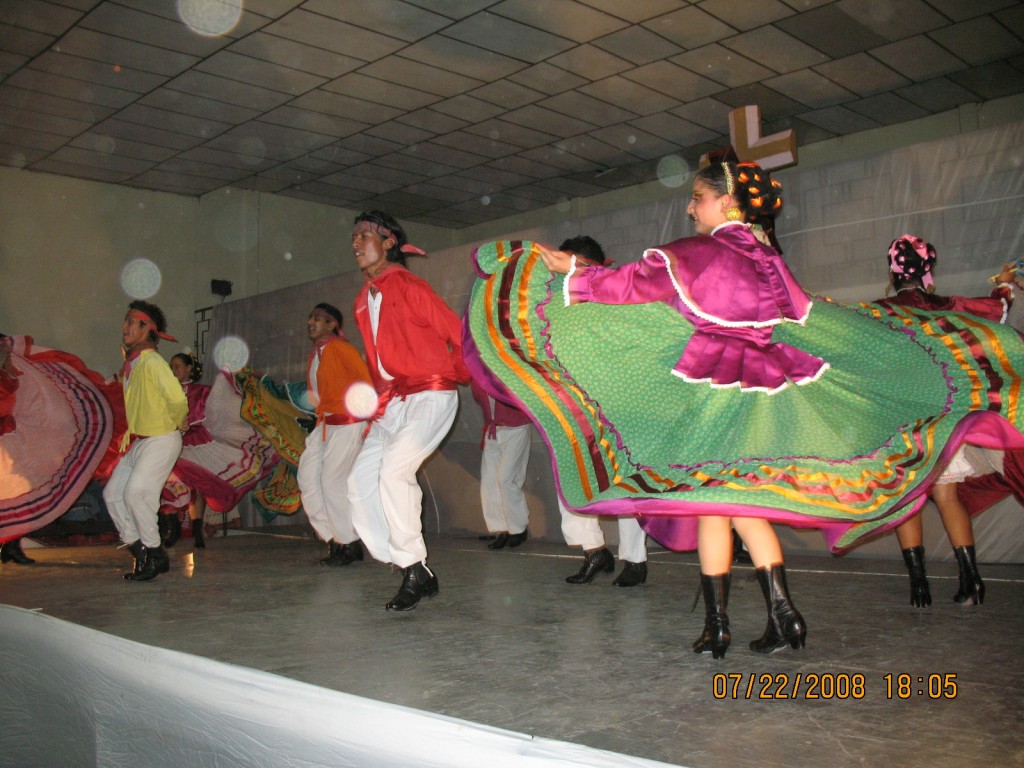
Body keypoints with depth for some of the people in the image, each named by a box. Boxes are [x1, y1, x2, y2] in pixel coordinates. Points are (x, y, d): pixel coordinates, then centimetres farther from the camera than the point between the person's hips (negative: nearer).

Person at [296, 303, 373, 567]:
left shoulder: (340, 348, -11)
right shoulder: (314, 354, 13)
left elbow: (366, 381, -15)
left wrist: (370, 422, -18)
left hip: (347, 424, -8)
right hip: (324, 424, 9)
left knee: (333, 481, -7)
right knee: (308, 478, 4)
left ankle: (349, 545, 8)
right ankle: (334, 538, 13)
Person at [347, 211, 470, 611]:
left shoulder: (408, 286, -10)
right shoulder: (363, 300, 15)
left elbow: (458, 334, -8)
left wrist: (458, 376, 5)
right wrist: (378, 399, 13)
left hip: (430, 395, -9)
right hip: (392, 403, 9)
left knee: (394, 469, -25)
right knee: (361, 480, 0)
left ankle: (414, 571, -12)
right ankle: (417, 575, 5)